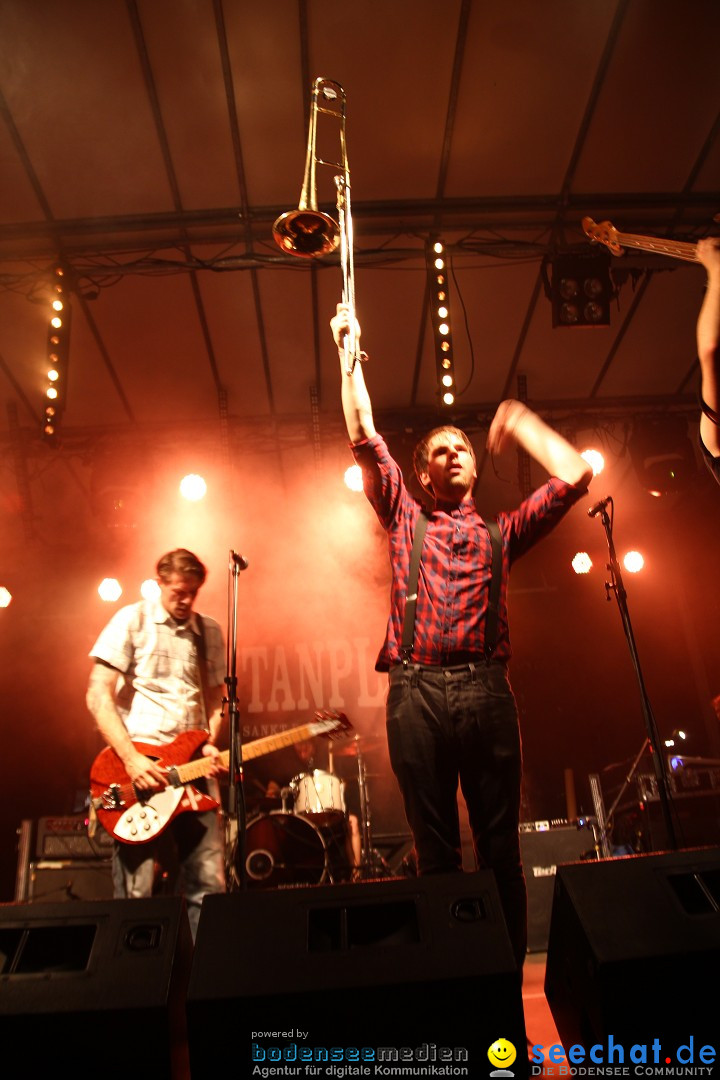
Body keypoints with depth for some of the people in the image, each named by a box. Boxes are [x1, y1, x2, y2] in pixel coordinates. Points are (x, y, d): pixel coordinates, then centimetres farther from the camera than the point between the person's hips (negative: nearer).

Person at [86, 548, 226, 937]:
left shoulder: (209, 632, 13)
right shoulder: (132, 620, 0)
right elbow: (98, 695, -5)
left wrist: (210, 744, -3)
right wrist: (131, 758, -14)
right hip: (138, 764, -3)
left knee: (209, 886, 1)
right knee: (136, 893, -3)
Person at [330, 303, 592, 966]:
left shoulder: (500, 534, 19)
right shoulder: (406, 520, 19)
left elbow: (575, 476, 12)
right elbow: (364, 436, 13)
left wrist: (521, 424, 20)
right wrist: (350, 353, 14)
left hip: (487, 690, 1)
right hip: (416, 693, 0)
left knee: (500, 847, 4)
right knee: (436, 852, 6)